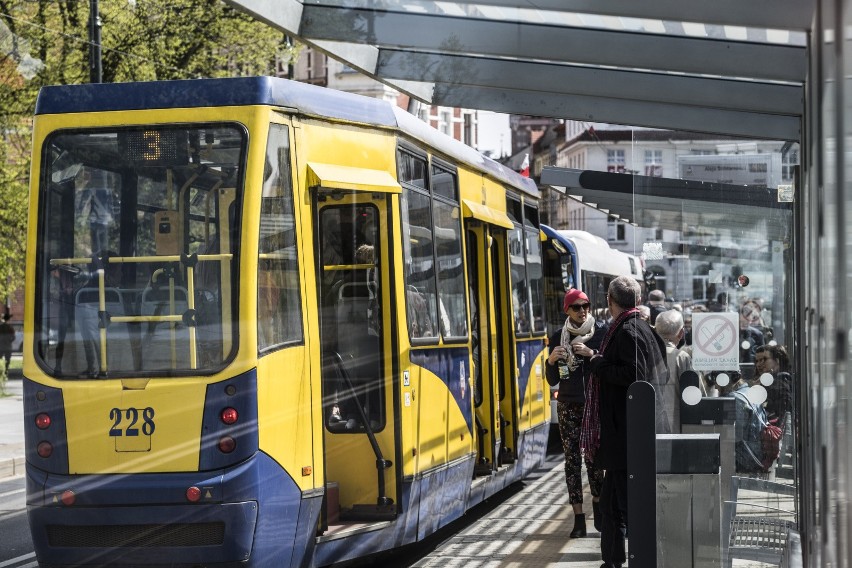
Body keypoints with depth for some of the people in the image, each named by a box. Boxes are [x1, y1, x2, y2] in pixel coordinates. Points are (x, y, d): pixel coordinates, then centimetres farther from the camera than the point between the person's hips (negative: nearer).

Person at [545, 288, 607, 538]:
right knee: (572, 460, 0)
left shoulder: (601, 332, -1)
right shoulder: (558, 338, 5)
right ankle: (579, 518, 2)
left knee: (594, 457, -2)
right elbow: (552, 381, 7)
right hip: (568, 407, 2)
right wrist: (551, 362, -12)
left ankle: (598, 505, 18)